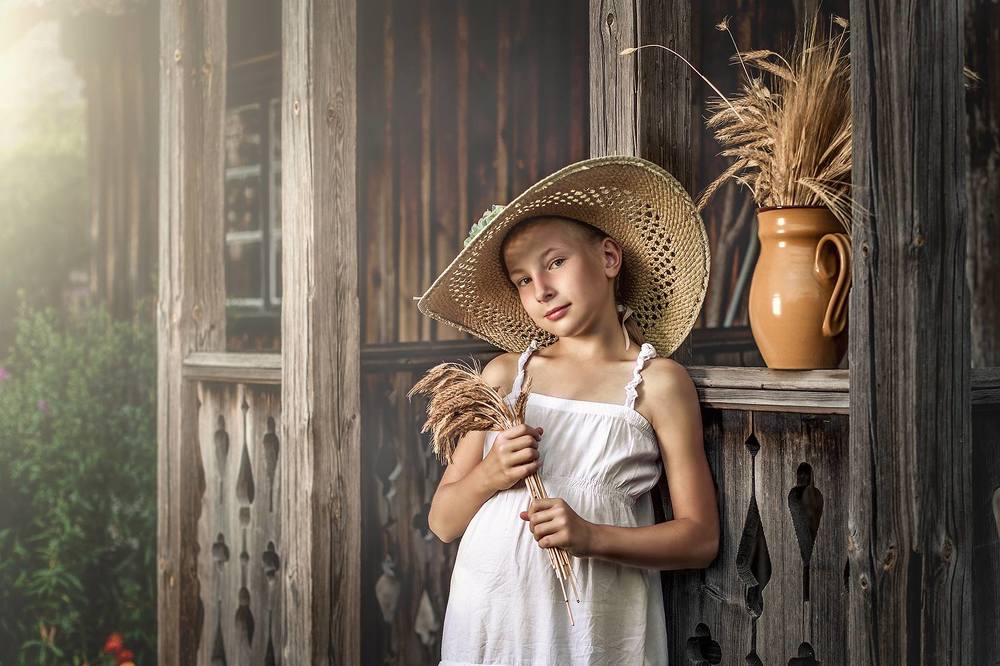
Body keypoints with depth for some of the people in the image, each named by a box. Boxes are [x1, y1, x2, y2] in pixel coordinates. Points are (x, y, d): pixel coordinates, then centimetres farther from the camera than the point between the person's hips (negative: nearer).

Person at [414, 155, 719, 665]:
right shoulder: (503, 375, 5)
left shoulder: (658, 383, -3)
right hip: (488, 618, 2)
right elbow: (443, 522, 7)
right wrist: (488, 475, -13)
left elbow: (700, 537, -3)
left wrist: (590, 536, -16)